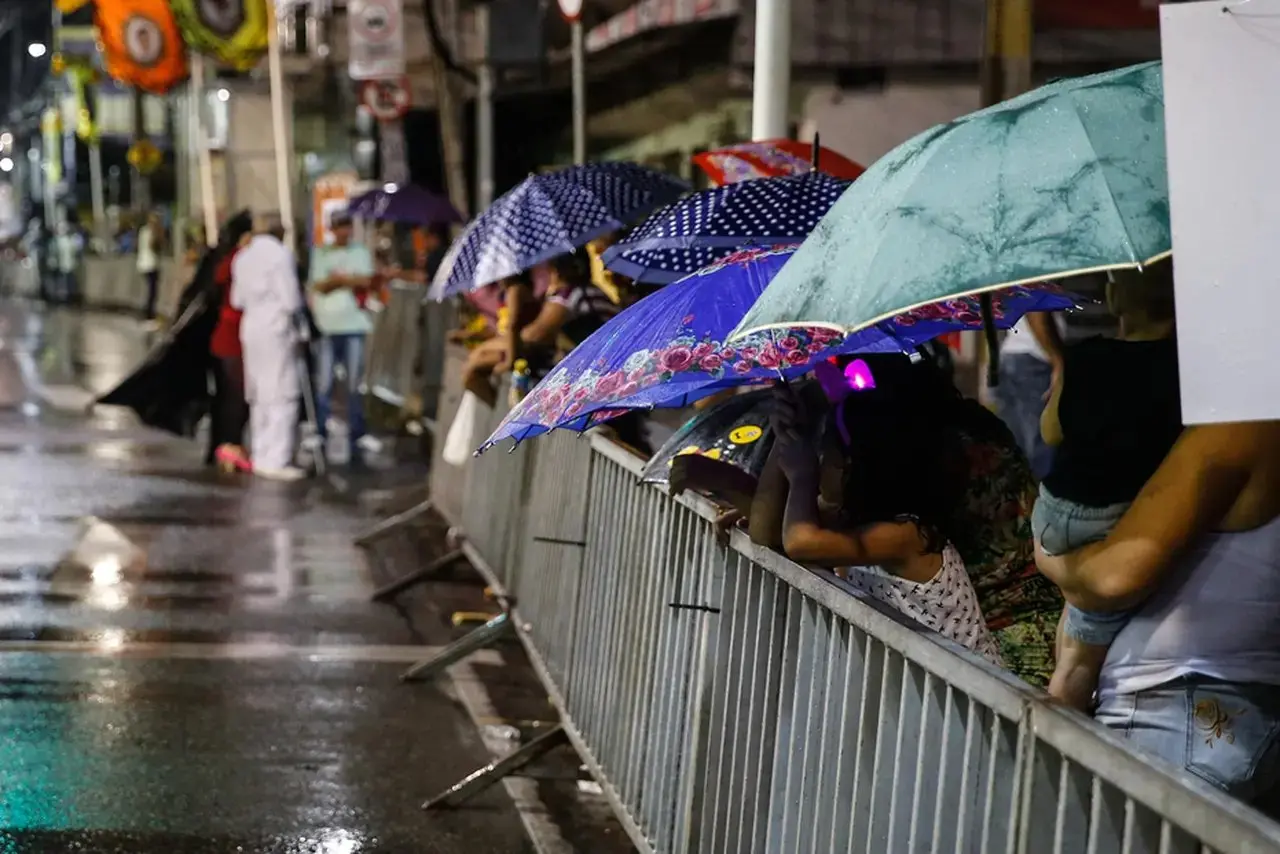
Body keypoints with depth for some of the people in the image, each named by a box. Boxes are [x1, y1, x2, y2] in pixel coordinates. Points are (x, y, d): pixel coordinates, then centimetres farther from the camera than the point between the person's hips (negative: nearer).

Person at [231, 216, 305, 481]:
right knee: (283, 394, -4)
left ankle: (261, 456, 18)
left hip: (251, 327, 7)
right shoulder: (280, 253, -12)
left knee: (260, 394, 14)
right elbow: (291, 300, -14)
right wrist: (293, 310, 5)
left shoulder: (242, 256, 9)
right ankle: (276, 460, -8)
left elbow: (237, 299, 13)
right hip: (276, 328, -7)